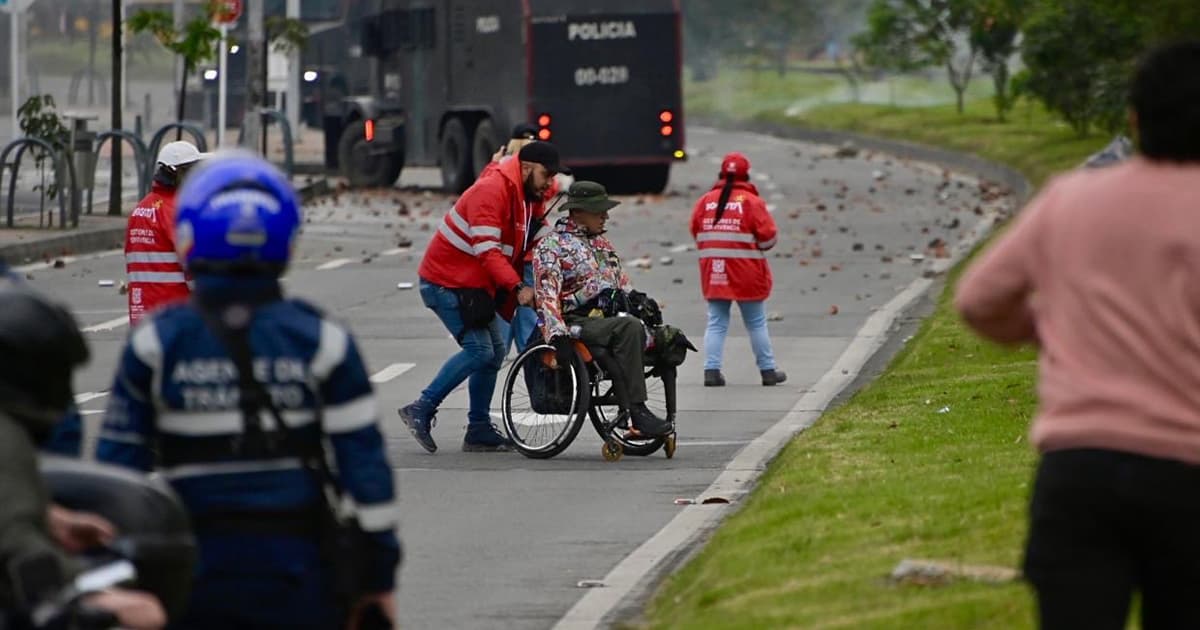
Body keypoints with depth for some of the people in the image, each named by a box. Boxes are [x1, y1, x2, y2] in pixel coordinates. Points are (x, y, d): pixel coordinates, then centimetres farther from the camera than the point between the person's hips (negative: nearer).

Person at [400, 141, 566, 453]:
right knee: (479, 349, -17)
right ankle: (422, 410, -10)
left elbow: (514, 252, 17)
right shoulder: (491, 191, -20)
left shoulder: (523, 198, 13)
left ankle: (479, 430, 13)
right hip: (447, 283, -10)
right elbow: (487, 250, -28)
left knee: (495, 351, 7)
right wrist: (518, 287, -35)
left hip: (475, 286, 10)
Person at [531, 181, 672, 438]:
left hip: (609, 318, 8)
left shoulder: (602, 243, 26)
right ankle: (636, 411, -36)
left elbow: (622, 282, 30)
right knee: (630, 328, -33)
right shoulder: (551, 246, 1)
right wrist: (557, 335, -26)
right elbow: (547, 295, -12)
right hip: (578, 323, -8)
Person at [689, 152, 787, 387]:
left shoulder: (705, 201, 2)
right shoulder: (751, 201, -9)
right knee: (756, 324, 7)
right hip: (746, 274, -3)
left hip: (714, 273, 3)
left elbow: (696, 234, 8)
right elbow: (768, 236, -9)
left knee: (716, 323, 8)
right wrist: (757, 246, 13)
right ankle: (768, 370, 14)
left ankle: (711, 370, -3)